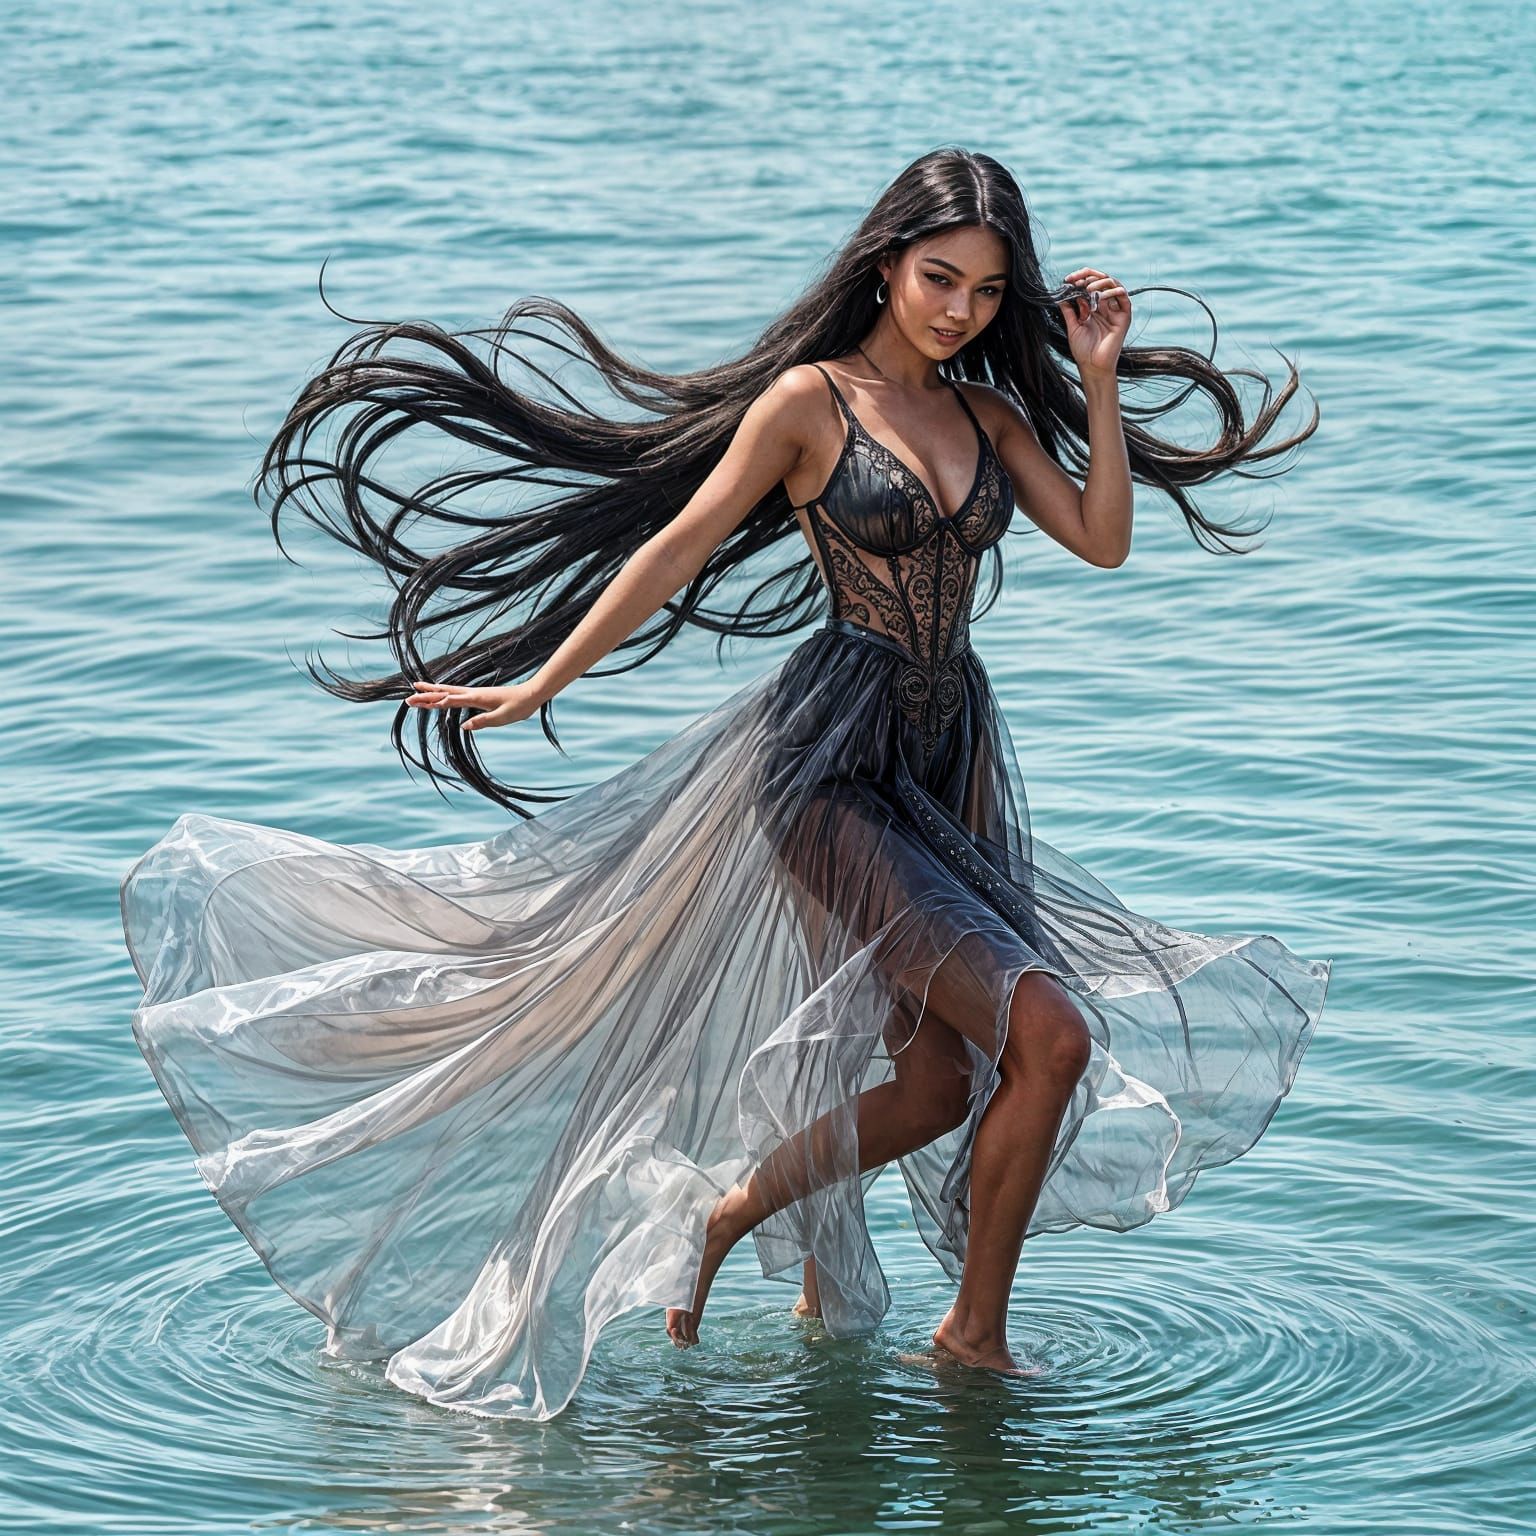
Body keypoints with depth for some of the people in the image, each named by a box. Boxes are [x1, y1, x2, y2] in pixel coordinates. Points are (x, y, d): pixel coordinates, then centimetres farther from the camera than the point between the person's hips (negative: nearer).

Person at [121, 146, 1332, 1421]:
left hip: (952, 764, 7)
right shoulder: (811, 398, -6)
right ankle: (977, 1329, 0)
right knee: (1051, 1031, -16)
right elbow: (679, 549, -4)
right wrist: (541, 685, -3)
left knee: (942, 1081, 3)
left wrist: (1097, 381, -2)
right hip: (830, 758, -7)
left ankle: (739, 1208, 25)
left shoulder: (990, 416, 12)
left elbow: (1104, 541, 3)